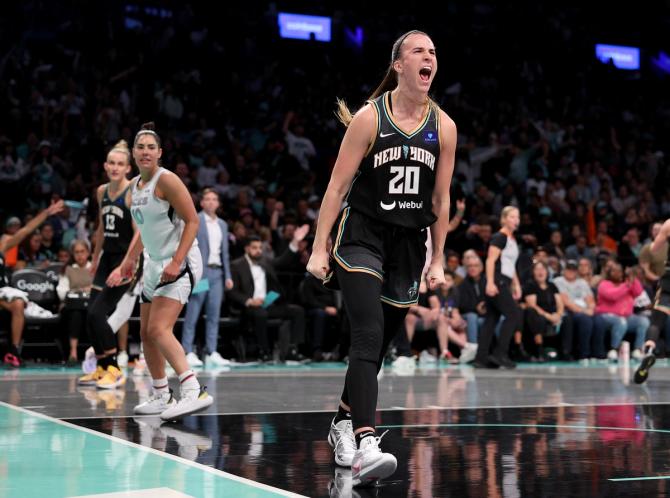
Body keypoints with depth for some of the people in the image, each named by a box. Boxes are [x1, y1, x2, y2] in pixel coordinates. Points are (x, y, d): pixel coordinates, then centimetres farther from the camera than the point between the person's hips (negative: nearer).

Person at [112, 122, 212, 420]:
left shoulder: (166, 180, -13)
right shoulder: (134, 186, 12)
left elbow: (192, 221, -16)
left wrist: (176, 262, -25)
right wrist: (127, 264, 23)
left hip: (180, 263, -9)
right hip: (154, 265, 9)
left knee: (159, 330, -22)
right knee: (146, 334, 12)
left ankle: (195, 392, -28)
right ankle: (161, 397, 24)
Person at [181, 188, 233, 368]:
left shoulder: (222, 225, 18)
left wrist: (228, 276, 13)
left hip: (217, 272, 6)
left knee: (214, 314, 4)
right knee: (192, 313, -5)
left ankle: (211, 353, 7)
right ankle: (188, 352, -3)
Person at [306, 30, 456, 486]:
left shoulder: (444, 127, 3)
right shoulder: (370, 118, -7)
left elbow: (440, 201, 10)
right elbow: (337, 186, -6)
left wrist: (438, 260, 9)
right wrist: (319, 248, -10)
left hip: (409, 244, 4)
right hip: (361, 237, -4)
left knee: (379, 346, 11)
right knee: (368, 336, -21)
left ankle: (343, 423, 32)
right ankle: (365, 444, -29)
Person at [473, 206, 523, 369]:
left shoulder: (513, 240, 20)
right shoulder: (499, 237, -8)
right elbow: (491, 260, -17)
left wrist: (516, 285, 23)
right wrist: (490, 282, -25)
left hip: (504, 284, 9)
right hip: (497, 283, -9)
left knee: (491, 319, 5)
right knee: (514, 314, -12)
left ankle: (481, 358, 4)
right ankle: (500, 354, -11)